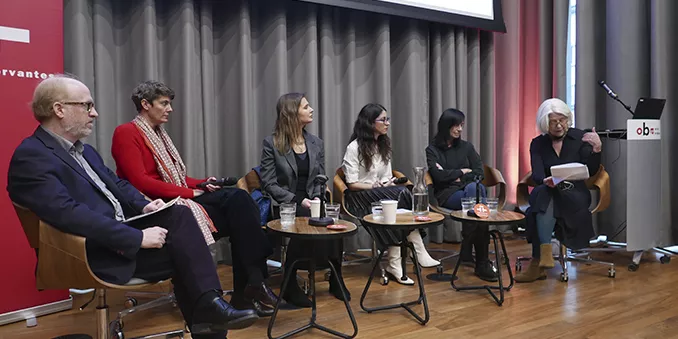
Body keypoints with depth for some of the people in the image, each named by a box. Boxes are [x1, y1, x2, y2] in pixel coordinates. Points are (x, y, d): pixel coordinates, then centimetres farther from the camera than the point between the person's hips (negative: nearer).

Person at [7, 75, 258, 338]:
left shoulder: (83, 150, 16)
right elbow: (69, 214, -25)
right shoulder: (31, 157, -14)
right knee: (182, 253, -16)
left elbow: (117, 184, 22)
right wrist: (137, 238, -26)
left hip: (119, 232, 8)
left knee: (178, 214, -15)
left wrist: (144, 206, -1)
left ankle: (208, 304, -18)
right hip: (94, 254, -8)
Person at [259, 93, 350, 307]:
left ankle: (335, 278, -10)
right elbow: (268, 183, -7)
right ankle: (290, 284, -18)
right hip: (284, 205, -4)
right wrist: (297, 201, -17)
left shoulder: (316, 143, 12)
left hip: (310, 204, 4)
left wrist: (316, 198, -9)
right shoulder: (272, 144, -3)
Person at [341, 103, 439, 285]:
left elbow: (387, 177, 13)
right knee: (401, 194, -30)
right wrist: (378, 186, -21)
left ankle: (395, 265, -30)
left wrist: (388, 184, -10)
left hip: (382, 195, 6)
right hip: (359, 198, -6)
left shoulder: (383, 145, 13)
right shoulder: (354, 148, -9)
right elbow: (352, 184, -11)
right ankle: (419, 254, -28)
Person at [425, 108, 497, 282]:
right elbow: (438, 176, -6)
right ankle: (482, 262, -34)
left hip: (468, 189, 3)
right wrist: (462, 171, 3)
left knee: (475, 188, -36)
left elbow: (479, 172, 10)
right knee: (475, 191, -34)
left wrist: (456, 177, -5)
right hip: (446, 194, -3)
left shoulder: (466, 147, 20)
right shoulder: (432, 150, 9)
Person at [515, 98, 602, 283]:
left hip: (575, 194, -2)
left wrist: (597, 149, -20)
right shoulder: (537, 144, 7)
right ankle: (544, 254, -40)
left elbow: (591, 172, -3)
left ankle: (537, 263, -37)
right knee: (543, 194, -35)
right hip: (547, 193, 2)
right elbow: (537, 175, -7)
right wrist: (546, 181, -31)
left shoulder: (580, 137, 4)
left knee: (547, 199, -34)